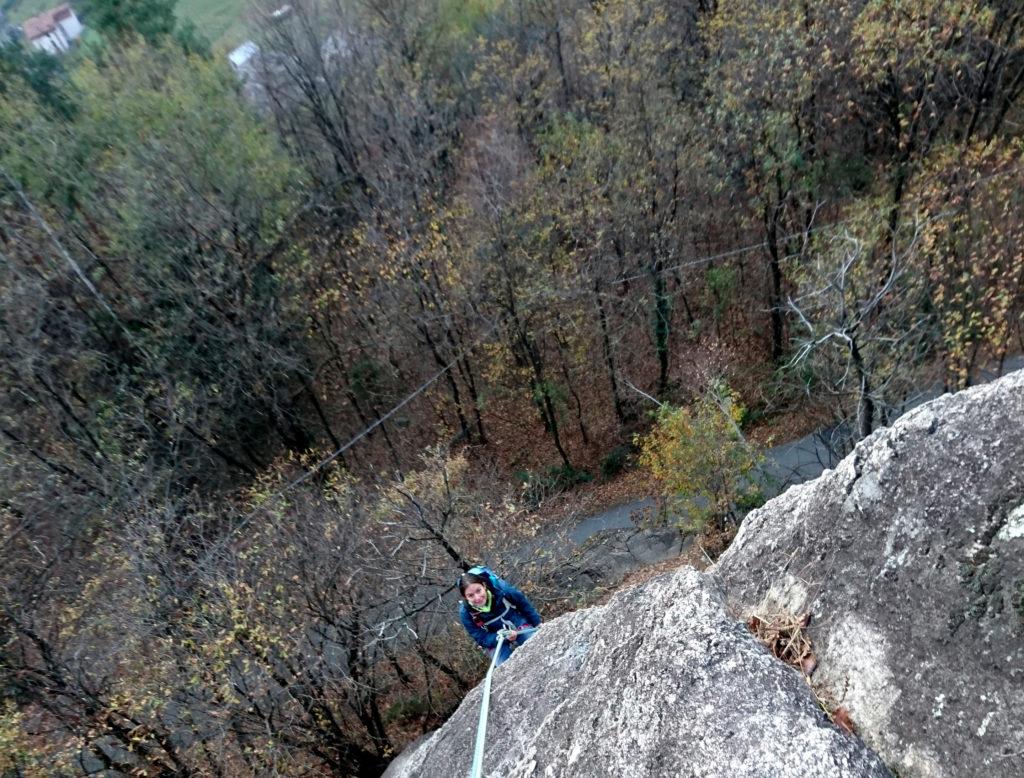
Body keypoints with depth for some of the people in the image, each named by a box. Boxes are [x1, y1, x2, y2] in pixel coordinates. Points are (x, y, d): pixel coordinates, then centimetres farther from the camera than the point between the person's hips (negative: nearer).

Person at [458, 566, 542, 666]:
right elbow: (482, 639, -19)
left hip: (520, 626, 1)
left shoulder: (500, 588, -29)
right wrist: (504, 637, -36)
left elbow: (524, 604, -9)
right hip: (495, 642, -1)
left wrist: (537, 623, 1)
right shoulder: (466, 613, -27)